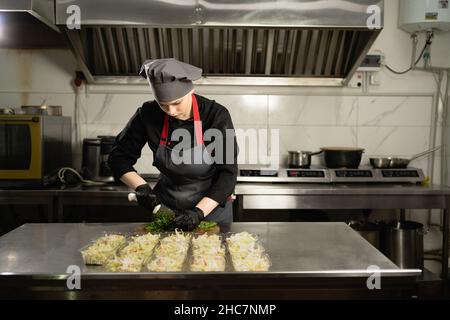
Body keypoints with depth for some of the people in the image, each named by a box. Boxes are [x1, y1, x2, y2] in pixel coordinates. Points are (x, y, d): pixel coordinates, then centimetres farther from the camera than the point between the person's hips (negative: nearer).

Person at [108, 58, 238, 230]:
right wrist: (141, 187, -20)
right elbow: (119, 156, -4)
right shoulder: (149, 114, -14)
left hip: (211, 205, -2)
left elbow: (228, 172, -20)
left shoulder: (217, 115, -21)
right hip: (166, 206, 2)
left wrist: (199, 212, -30)